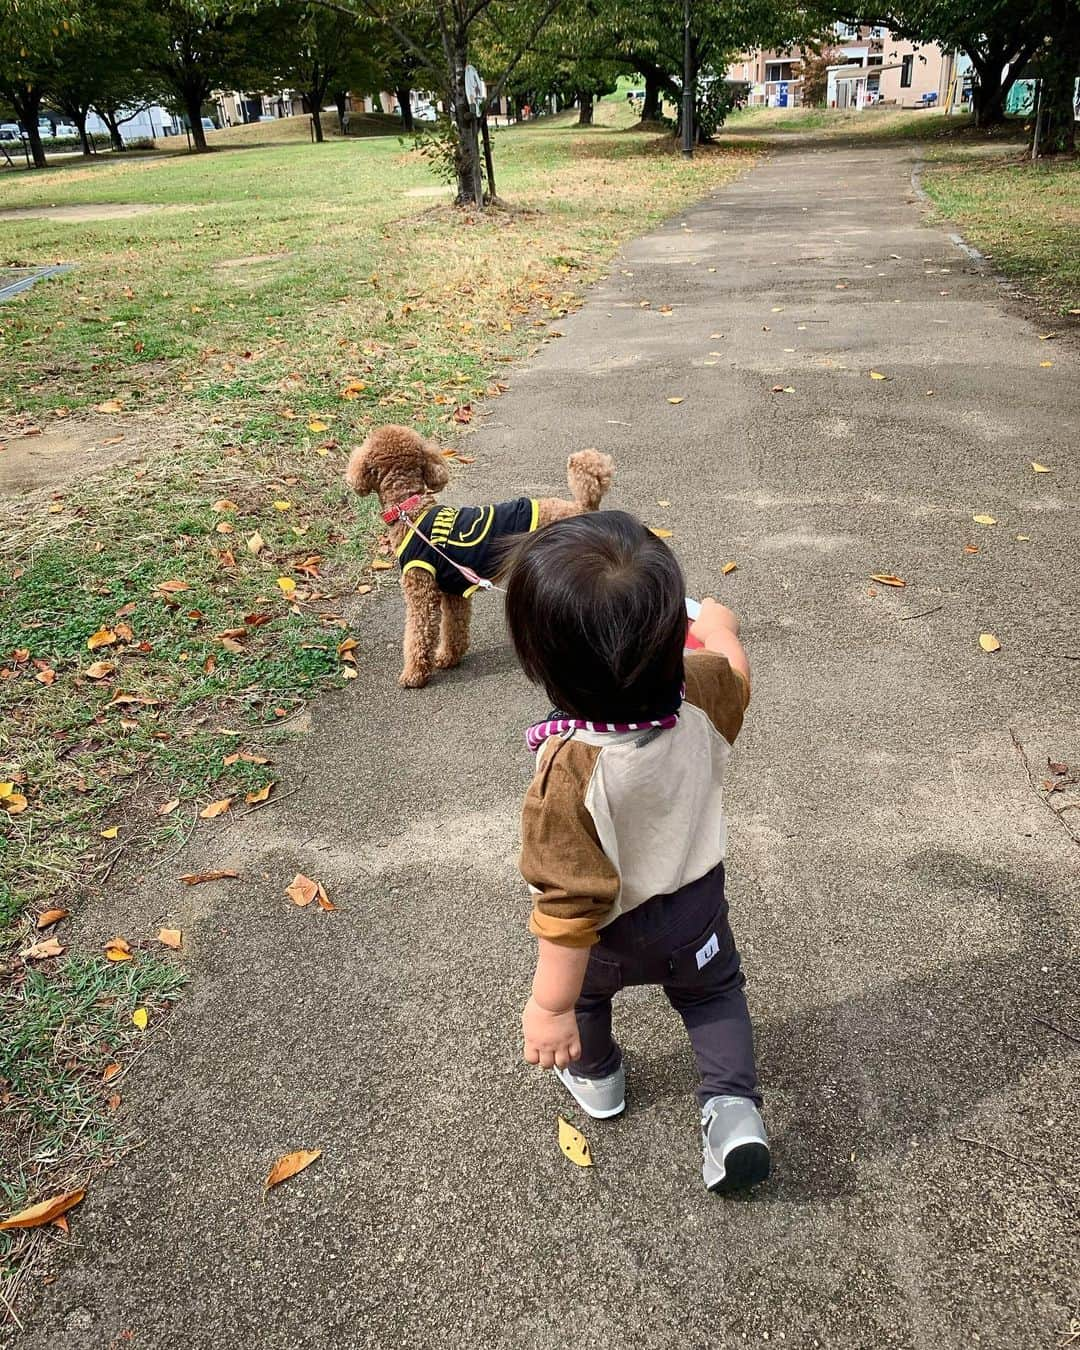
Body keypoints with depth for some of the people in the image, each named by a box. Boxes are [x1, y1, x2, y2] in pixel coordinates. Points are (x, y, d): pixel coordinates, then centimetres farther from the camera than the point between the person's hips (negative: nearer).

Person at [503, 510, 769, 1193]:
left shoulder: (571, 771, -42)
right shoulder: (702, 694, -27)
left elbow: (571, 904, -35)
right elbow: (735, 668, -1)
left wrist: (550, 1007, -22)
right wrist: (719, 626, 21)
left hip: (613, 934, -3)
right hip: (697, 903, 3)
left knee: (580, 991, 31)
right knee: (713, 992, 32)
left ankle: (595, 1073, 57)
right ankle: (734, 1105, 19)